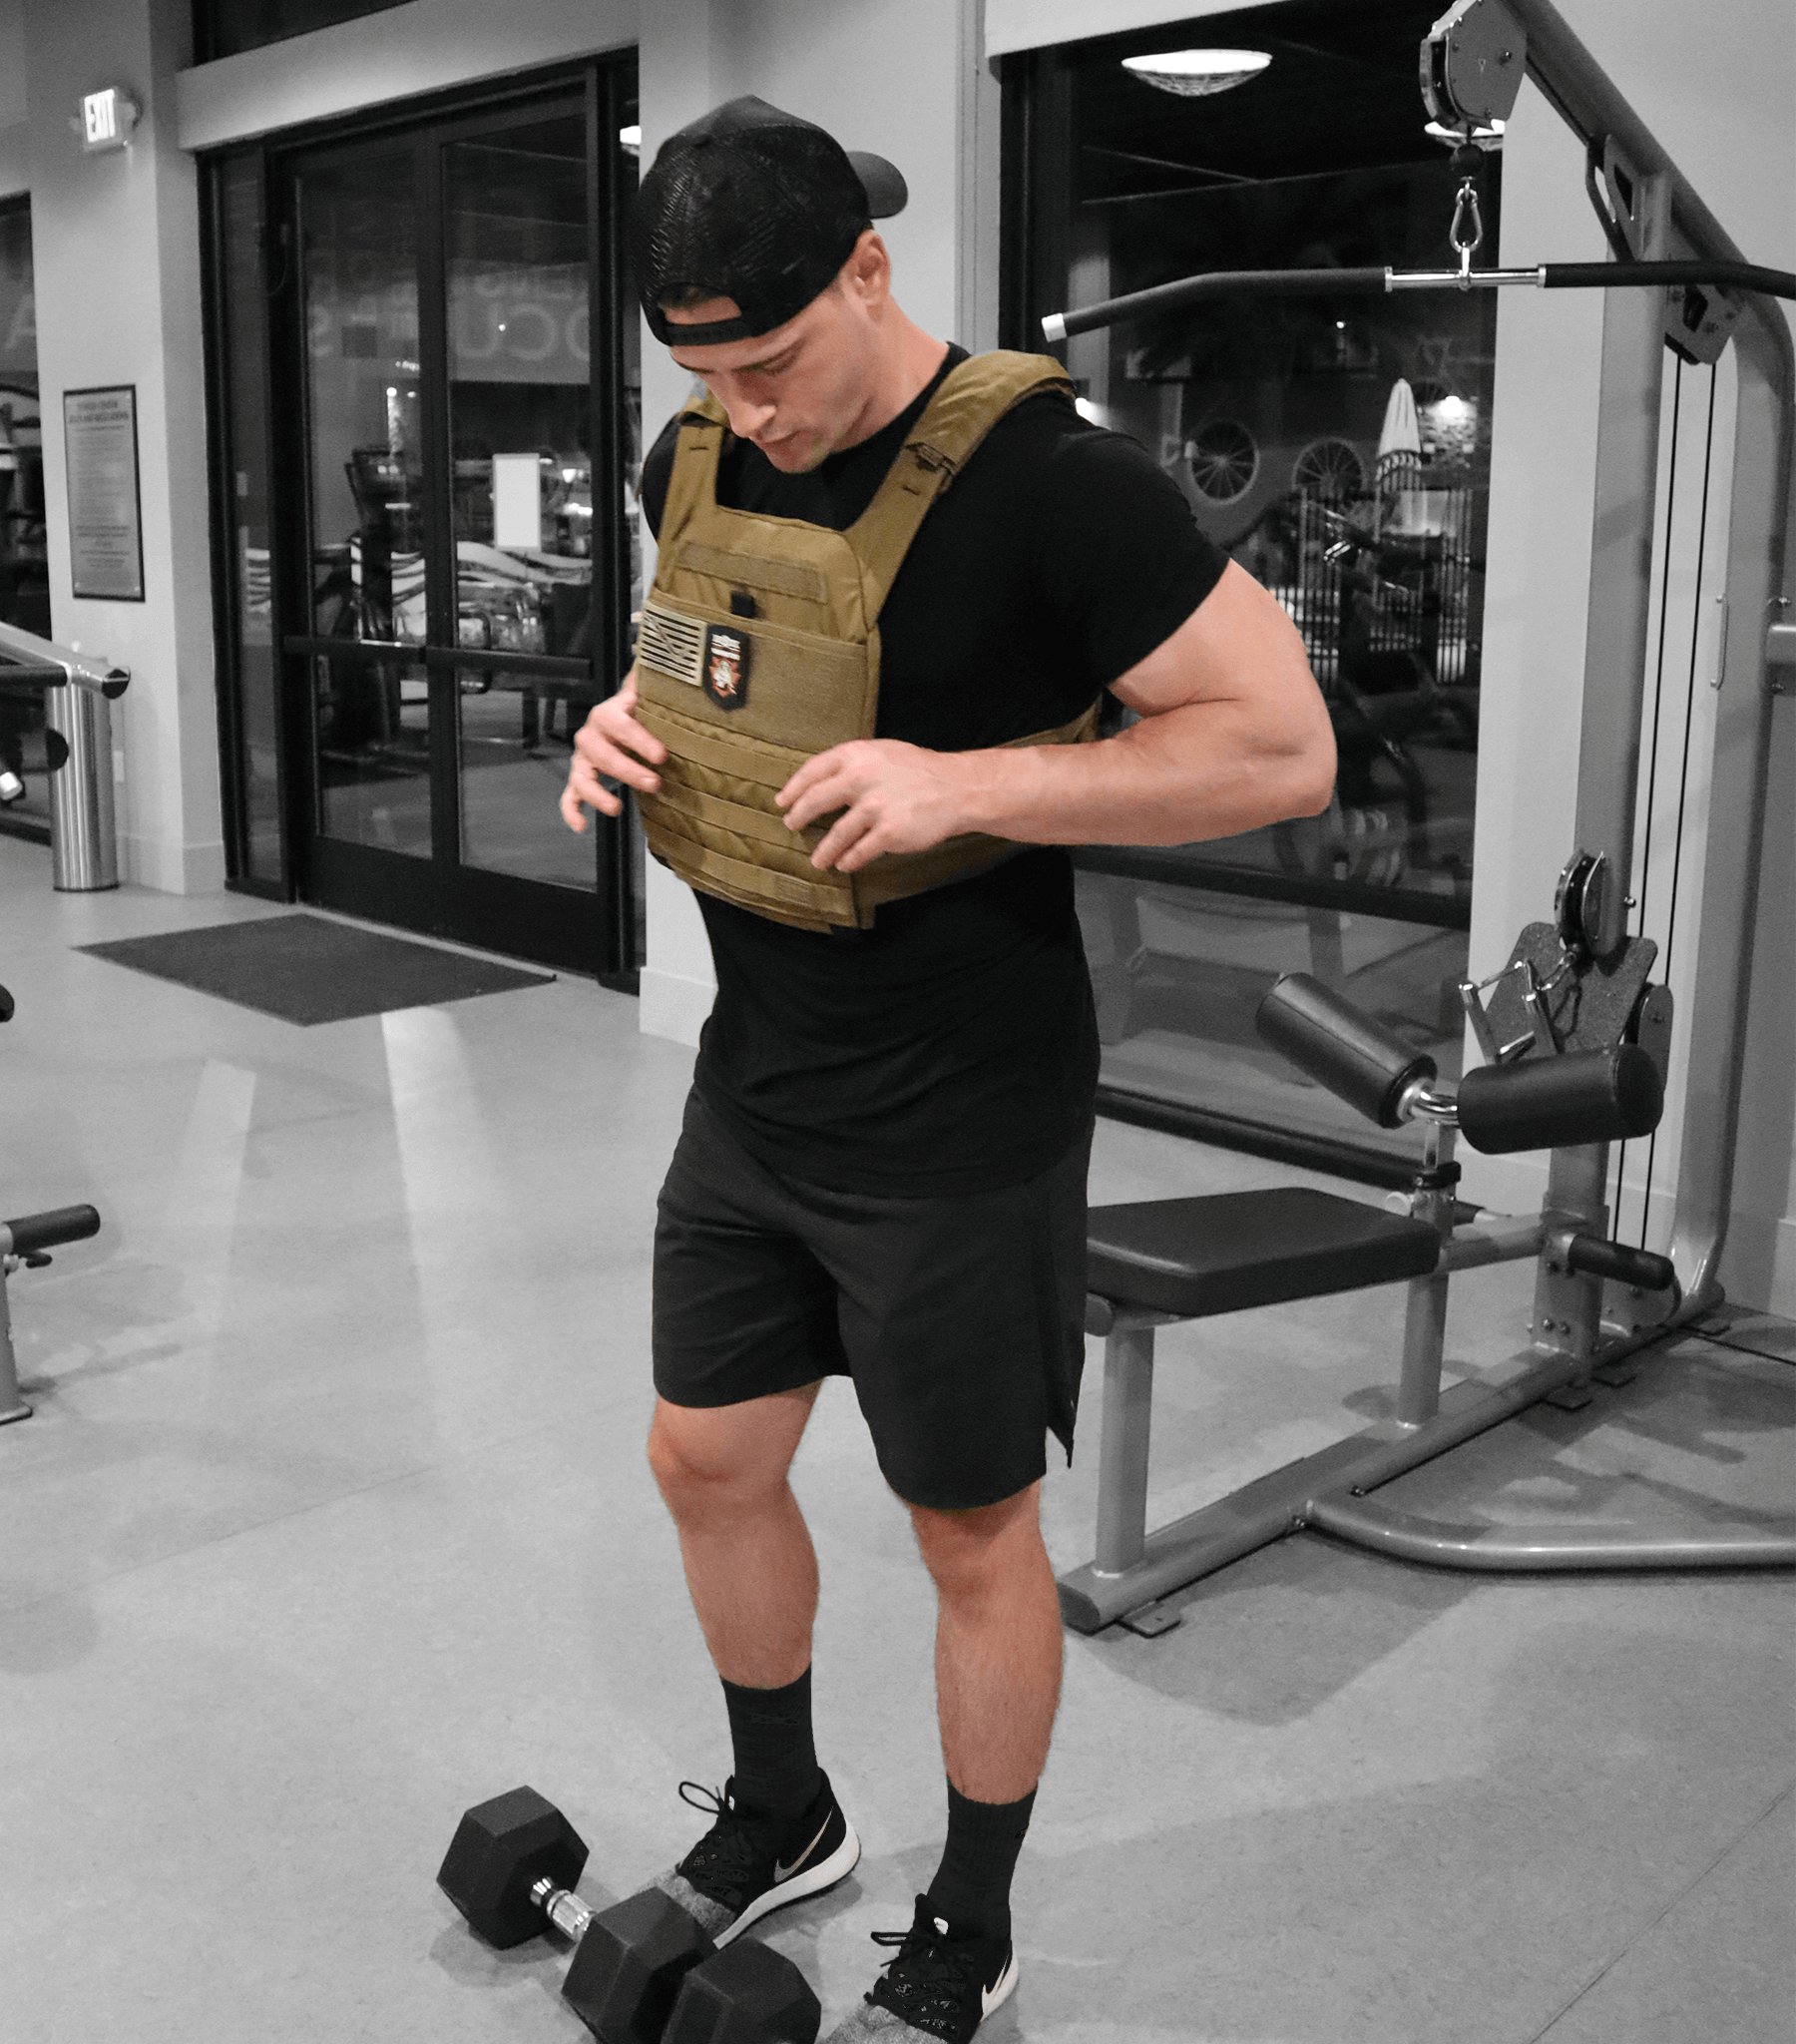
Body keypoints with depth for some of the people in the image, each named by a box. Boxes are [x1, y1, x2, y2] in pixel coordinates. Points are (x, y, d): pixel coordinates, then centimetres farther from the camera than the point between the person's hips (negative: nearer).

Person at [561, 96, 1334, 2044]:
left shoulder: (1044, 480, -20)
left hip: (956, 1130, -7)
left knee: (972, 1533, 9)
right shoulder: (698, 462, 2)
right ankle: (779, 1818, 45)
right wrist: (627, 724, -3)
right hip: (753, 1084, 7)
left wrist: (965, 785, -29)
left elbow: (1283, 746, -21)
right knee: (706, 1462, 17)